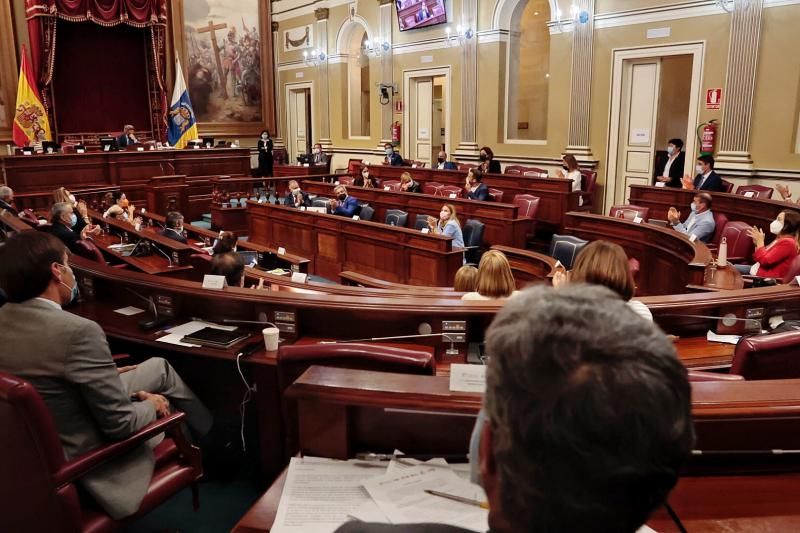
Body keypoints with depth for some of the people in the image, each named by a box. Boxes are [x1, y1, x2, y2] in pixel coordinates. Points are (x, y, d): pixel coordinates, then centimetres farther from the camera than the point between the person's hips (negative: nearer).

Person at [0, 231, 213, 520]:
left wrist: (106, 373, 13)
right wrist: (152, 405, -5)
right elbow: (119, 423, -26)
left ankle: (209, 436, 40)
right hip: (79, 454, -8)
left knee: (159, 367, 21)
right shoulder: (78, 331, -34)